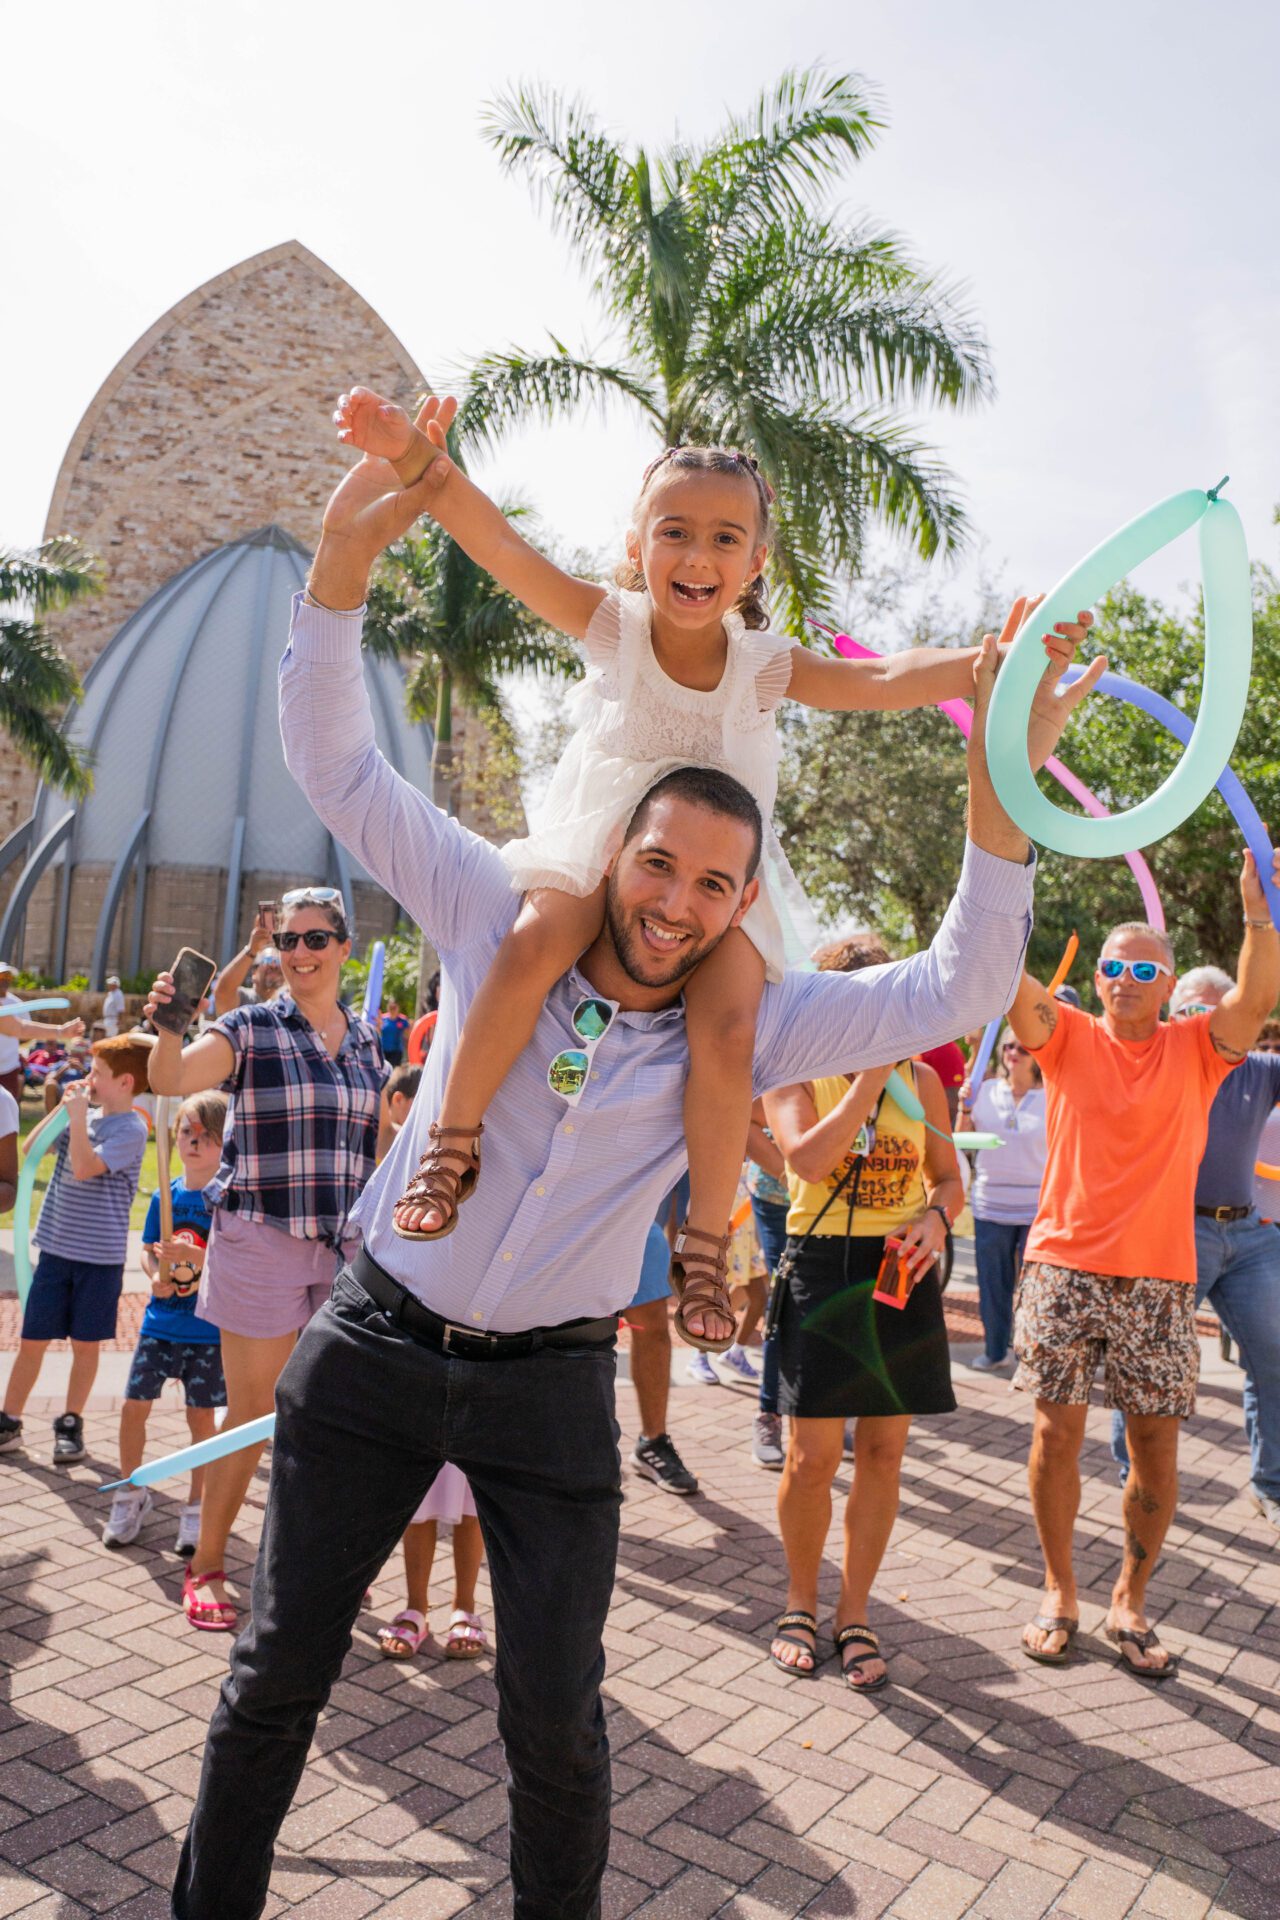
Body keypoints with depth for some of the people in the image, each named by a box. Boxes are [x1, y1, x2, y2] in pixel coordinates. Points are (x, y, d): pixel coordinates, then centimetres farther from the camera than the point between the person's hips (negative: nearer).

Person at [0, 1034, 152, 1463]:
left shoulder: (130, 1129, -14)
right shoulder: (86, 1114, 5)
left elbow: (84, 1167, -26)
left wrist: (77, 1114, -19)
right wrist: (63, 1108, 1)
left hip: (100, 1256, -5)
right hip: (56, 1248, 5)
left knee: (85, 1344, 8)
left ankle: (70, 1424, 23)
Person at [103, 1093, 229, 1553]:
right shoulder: (165, 1196, 3)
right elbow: (149, 1251, 11)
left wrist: (192, 1255, -29)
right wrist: (155, 1275, -10)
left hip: (209, 1328, -3)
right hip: (160, 1321, 4)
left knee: (201, 1415, 6)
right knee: (133, 1405, 3)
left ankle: (197, 1507, 23)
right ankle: (131, 1493, 26)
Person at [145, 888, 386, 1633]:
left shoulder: (366, 1038, 8)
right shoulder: (250, 1029, -5)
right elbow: (172, 1080, -21)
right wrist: (169, 1027, -40)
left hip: (344, 1245, 4)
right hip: (260, 1241, -4)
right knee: (251, 1412, 3)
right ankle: (207, 1567, 21)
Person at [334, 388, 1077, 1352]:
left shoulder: (765, 664, -5)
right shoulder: (611, 623, -7)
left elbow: (882, 680, -15)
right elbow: (498, 544, -18)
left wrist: (982, 667, -32)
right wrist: (417, 459, -34)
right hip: (600, 849, 0)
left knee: (727, 1029, -24)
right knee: (535, 942, -33)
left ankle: (704, 1242, -3)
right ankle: (453, 1145, -12)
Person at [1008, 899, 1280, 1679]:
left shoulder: (1196, 1049, 5)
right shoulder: (1070, 1038, 4)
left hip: (1160, 1279, 1)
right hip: (1066, 1268, -1)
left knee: (1156, 1446, 5)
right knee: (1058, 1431, 2)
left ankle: (1130, 1600, 25)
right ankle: (1060, 1593, 21)